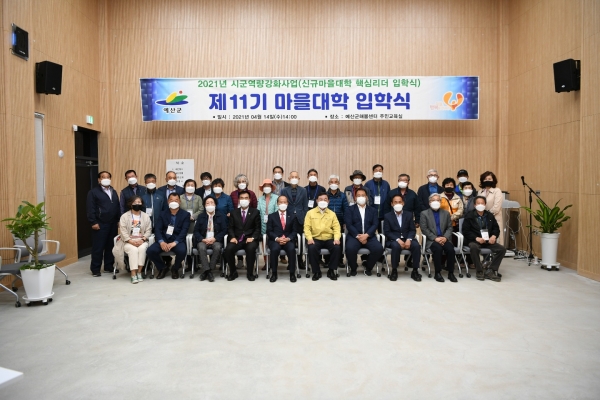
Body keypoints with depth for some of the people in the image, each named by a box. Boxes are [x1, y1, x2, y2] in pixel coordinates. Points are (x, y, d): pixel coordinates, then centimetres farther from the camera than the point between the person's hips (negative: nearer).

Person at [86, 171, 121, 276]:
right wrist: (93, 222, -13)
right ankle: (95, 269, 6)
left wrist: (119, 220, 10)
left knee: (111, 246, 8)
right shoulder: (93, 192, -2)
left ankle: (109, 266, 19)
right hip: (100, 224, -5)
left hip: (113, 224, 6)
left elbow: (118, 207, 18)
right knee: (98, 247, -1)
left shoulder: (114, 192, 18)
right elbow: (90, 208, -8)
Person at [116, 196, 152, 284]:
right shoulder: (124, 216, 6)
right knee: (133, 250, -32)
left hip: (142, 241, 1)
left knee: (142, 248, -32)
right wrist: (131, 241, -15)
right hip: (129, 241, -1)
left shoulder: (146, 216, 10)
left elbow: (148, 230, 4)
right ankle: (133, 274, -32)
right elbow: (123, 231, -2)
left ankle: (139, 272, -25)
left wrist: (142, 240, -13)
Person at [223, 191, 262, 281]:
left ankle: (250, 273, -14)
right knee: (228, 249, -29)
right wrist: (232, 237, -10)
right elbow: (230, 227, 10)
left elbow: (258, 228, 3)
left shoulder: (255, 212, 9)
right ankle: (233, 272, -5)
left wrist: (252, 238, -14)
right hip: (237, 239, 2)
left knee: (251, 248, -36)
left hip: (250, 239, -2)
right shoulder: (234, 212, 15)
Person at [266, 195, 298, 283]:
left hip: (288, 240, 1)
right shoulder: (271, 216, 11)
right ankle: (274, 273, -18)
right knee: (275, 249, -34)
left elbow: (294, 231, 6)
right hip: (275, 240, 0)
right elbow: (269, 231, 2)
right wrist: (277, 239, -16)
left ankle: (292, 274, -19)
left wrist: (288, 238, -14)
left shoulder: (292, 216, 14)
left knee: (292, 249, -32)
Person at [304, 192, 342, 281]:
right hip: (315, 239, -1)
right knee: (312, 248, -33)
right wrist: (309, 238, -15)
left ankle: (331, 270, -7)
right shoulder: (310, 213, 7)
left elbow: (337, 227, 5)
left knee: (337, 248, -28)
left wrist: (336, 238, -13)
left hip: (329, 239, 1)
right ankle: (316, 272, -12)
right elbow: (307, 227, 2)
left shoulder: (332, 214, 12)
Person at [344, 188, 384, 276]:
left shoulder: (373, 210, 17)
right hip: (354, 236, -2)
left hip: (369, 236, 2)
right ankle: (353, 268, -2)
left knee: (379, 249, -27)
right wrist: (358, 236, -16)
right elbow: (349, 225, -2)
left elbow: (375, 224, 4)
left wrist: (366, 235, -14)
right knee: (350, 248, -33)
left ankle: (368, 268, 1)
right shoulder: (350, 209, 10)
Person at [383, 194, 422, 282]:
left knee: (416, 245, -29)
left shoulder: (409, 214, 11)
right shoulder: (387, 216, 4)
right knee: (396, 246, -37)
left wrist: (409, 239, -16)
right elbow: (387, 232, -4)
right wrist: (397, 239, -20)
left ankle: (415, 271, -16)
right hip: (393, 240, -2)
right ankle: (394, 271, -21)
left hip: (407, 239, 2)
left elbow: (413, 229, 5)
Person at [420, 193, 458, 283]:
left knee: (450, 249, -27)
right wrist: (435, 238, -15)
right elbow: (424, 229, -3)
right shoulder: (424, 213, 6)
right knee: (438, 248, -33)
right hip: (431, 240, -3)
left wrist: (445, 237, -10)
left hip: (444, 239, 3)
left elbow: (449, 227, 10)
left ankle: (451, 273, -12)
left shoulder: (446, 213, 17)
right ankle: (438, 273, -20)